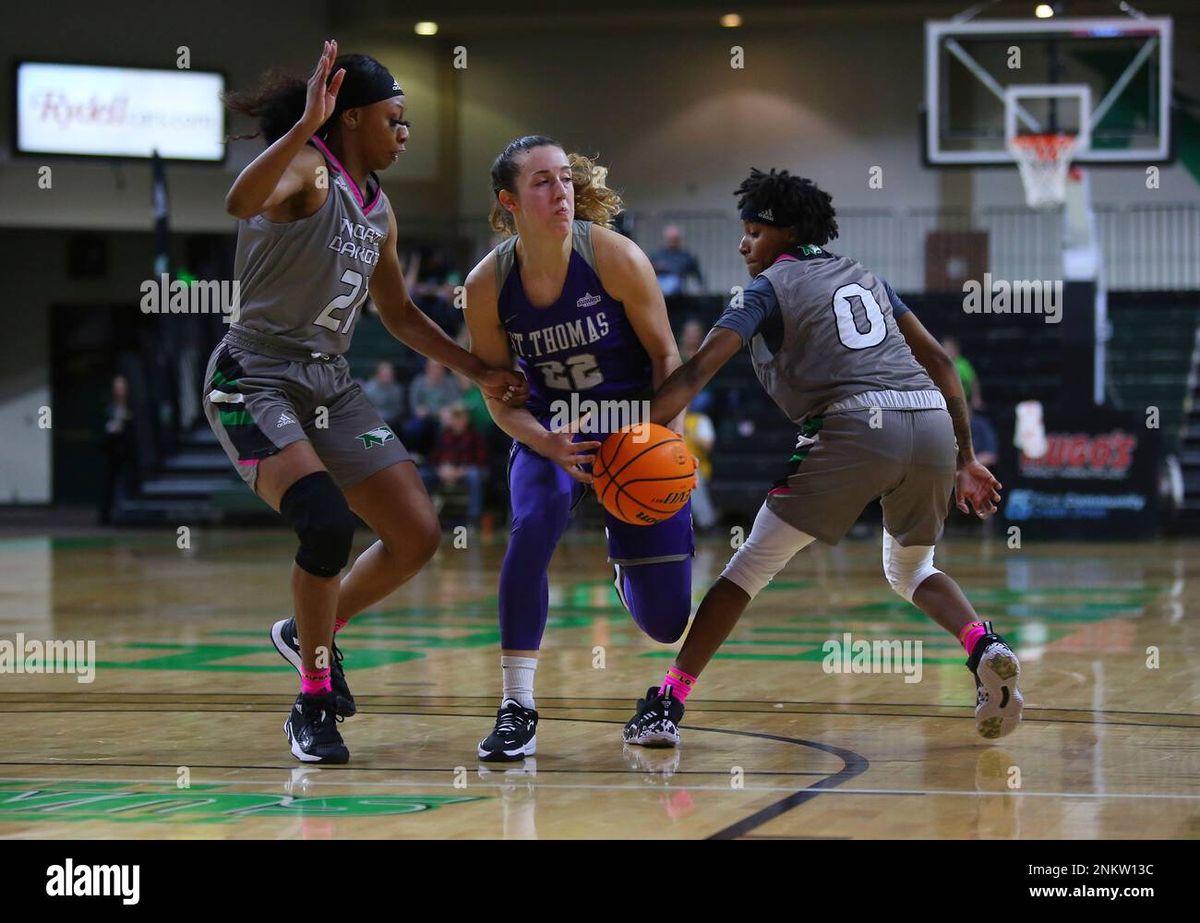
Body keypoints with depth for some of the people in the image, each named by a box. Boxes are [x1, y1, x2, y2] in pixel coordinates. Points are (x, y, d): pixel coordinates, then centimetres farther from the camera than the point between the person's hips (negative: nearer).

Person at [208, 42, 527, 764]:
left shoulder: (379, 209, 14)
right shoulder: (306, 169, -12)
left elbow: (400, 313, 25)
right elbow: (243, 201, -36)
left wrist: (480, 372, 19)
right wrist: (306, 123, -46)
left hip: (331, 385, 8)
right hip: (257, 380, -8)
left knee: (418, 537, 2)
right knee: (329, 523, -27)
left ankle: (312, 633, 27)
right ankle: (313, 705, -9)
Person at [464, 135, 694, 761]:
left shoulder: (615, 258, -21)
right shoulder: (487, 285, -16)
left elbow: (666, 356, -9)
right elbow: (498, 395, -7)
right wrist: (545, 442, -26)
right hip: (550, 429, 1)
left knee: (666, 618, -1)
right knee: (533, 525, -33)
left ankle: (624, 562, 41)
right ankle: (517, 709, -21)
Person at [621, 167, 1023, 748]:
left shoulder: (770, 287, 12)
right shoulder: (863, 276, 28)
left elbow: (698, 371, -2)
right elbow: (939, 361, 24)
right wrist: (965, 459, 26)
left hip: (856, 426, -5)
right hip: (933, 421, 5)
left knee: (752, 565, 6)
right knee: (910, 570, 28)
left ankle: (667, 705, 1)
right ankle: (987, 649, 0)